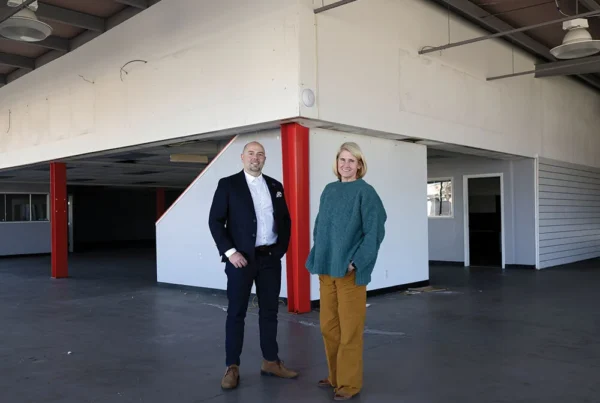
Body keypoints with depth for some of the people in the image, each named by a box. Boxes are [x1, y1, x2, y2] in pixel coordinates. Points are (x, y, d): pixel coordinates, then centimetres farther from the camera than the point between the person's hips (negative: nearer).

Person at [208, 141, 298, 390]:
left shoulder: (275, 186, 10)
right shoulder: (228, 184, -3)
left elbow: (286, 220, 16)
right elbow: (215, 221, -7)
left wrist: (282, 247, 5)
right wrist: (230, 252, -14)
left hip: (270, 258, 4)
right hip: (241, 258, -4)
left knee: (269, 311, 10)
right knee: (236, 313, 2)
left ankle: (271, 362, 22)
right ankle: (232, 367, 11)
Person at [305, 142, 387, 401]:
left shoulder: (365, 192, -7)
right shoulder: (329, 190, 11)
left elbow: (375, 231, -11)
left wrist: (355, 262, -16)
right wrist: (318, 258, 8)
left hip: (350, 271, -6)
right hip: (327, 269, 6)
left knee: (349, 328, 1)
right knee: (328, 327, 13)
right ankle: (336, 376, 28)